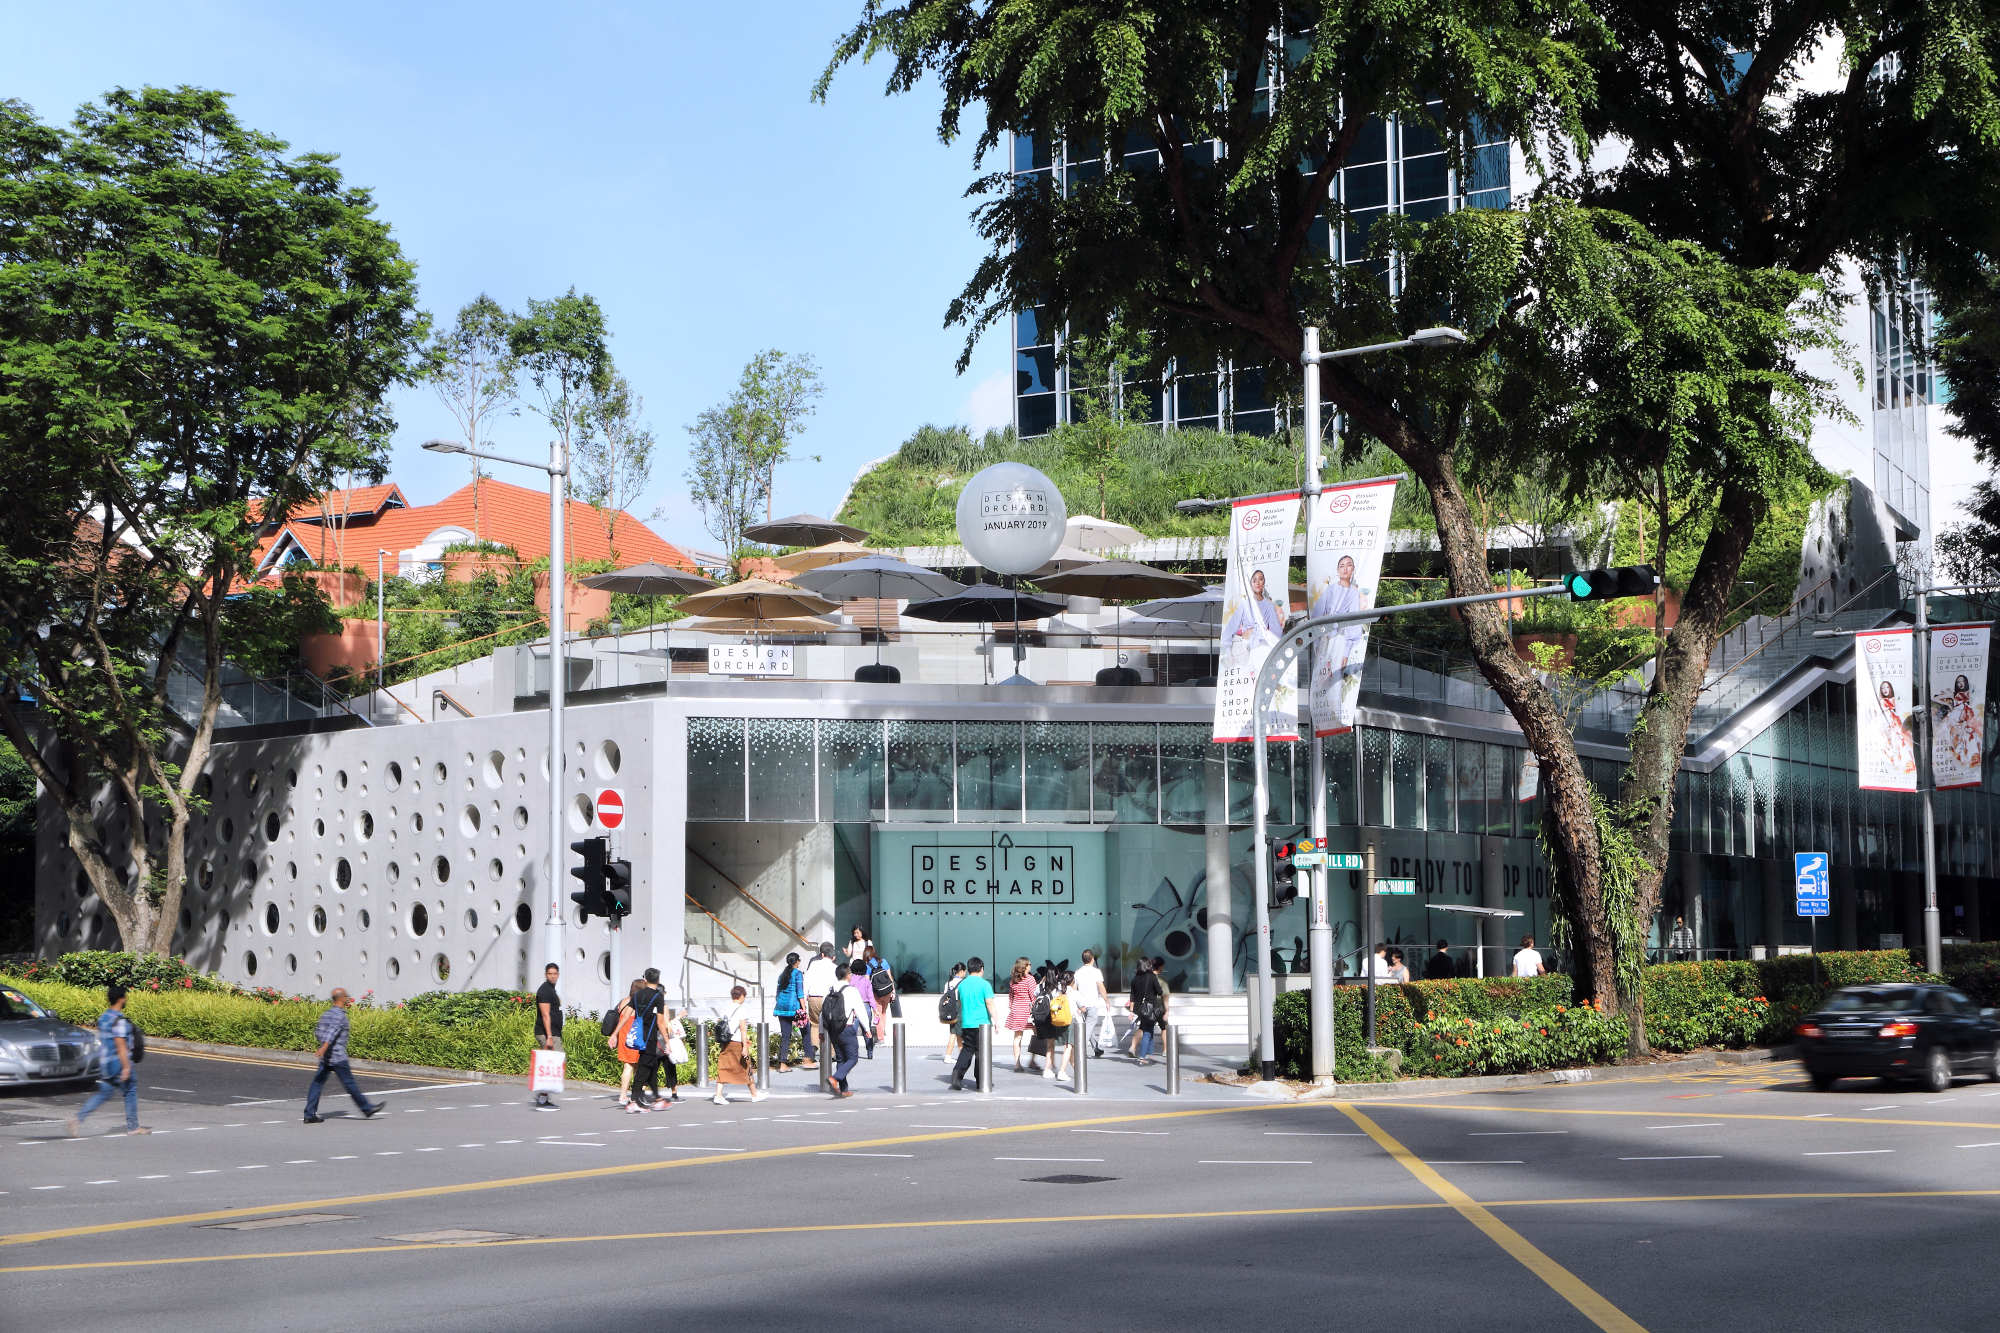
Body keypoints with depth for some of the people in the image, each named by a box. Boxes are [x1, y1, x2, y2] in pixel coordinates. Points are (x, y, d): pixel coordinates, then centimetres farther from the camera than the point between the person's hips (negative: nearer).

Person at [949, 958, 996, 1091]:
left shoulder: (962, 984, 9)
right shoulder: (984, 984, -7)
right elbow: (989, 1003, -13)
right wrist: (994, 1020, -9)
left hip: (966, 1023, 4)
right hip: (981, 1023, -4)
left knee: (966, 1050, 9)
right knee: (981, 1051, 4)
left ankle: (957, 1072, -12)